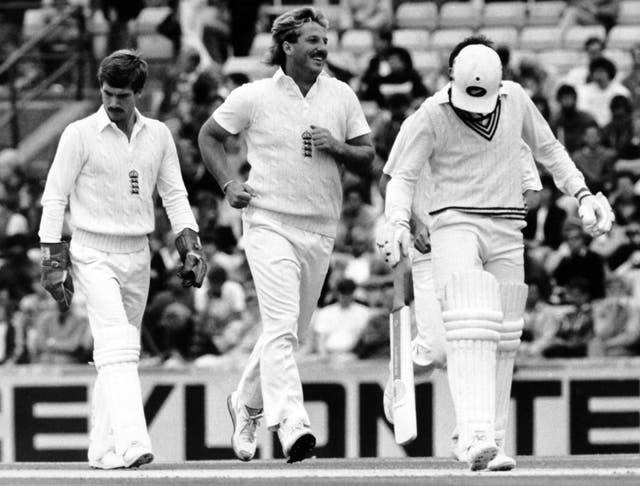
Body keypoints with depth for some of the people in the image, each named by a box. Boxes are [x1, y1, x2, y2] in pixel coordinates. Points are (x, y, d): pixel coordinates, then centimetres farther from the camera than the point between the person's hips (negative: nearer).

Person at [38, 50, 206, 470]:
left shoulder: (158, 135, 7)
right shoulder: (80, 134, -5)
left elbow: (174, 195, 12)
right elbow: (54, 198, -3)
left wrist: (191, 247, -1)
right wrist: (53, 262, -9)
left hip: (137, 257, 5)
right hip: (93, 255, -5)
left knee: (124, 351, 8)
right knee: (117, 346, -20)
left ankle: (103, 448, 16)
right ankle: (130, 442, -31)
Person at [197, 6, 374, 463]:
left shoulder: (342, 96, 6)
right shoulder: (254, 97, -2)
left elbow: (368, 159, 8)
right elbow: (209, 136, 12)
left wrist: (337, 148, -12)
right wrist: (228, 183, -2)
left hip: (320, 231, 4)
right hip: (270, 224, -4)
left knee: (291, 331, 13)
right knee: (282, 327, -18)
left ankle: (247, 404, 36)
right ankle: (291, 424, -27)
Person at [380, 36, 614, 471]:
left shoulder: (515, 99, 2)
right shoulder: (432, 115, -9)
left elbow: (548, 150, 15)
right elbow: (404, 177, -8)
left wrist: (583, 195, 6)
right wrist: (399, 223, -25)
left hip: (505, 231, 4)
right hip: (454, 224, -4)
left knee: (502, 338, 3)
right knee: (470, 330, -21)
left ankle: (494, 446, 9)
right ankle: (477, 438, -33)